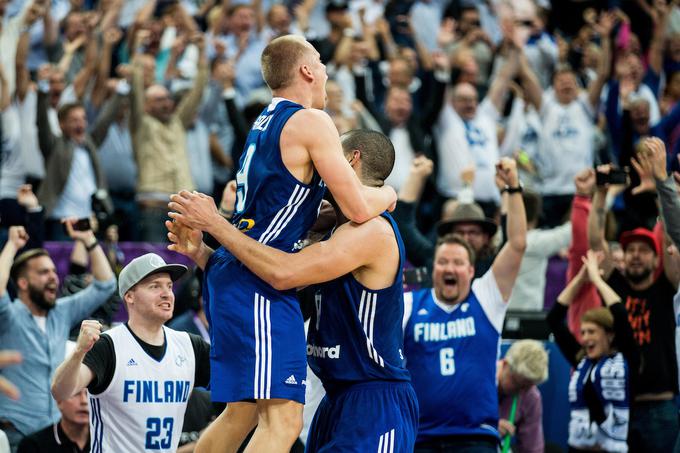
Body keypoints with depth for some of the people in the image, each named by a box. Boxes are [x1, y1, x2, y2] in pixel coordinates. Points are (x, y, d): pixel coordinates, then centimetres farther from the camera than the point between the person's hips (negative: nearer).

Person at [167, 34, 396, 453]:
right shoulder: (311, 122, -8)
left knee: (241, 412, 22)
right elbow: (359, 209, -13)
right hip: (259, 282, -10)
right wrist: (388, 195, 7)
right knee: (283, 419, -15)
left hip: (230, 275, 10)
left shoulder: (266, 122, 19)